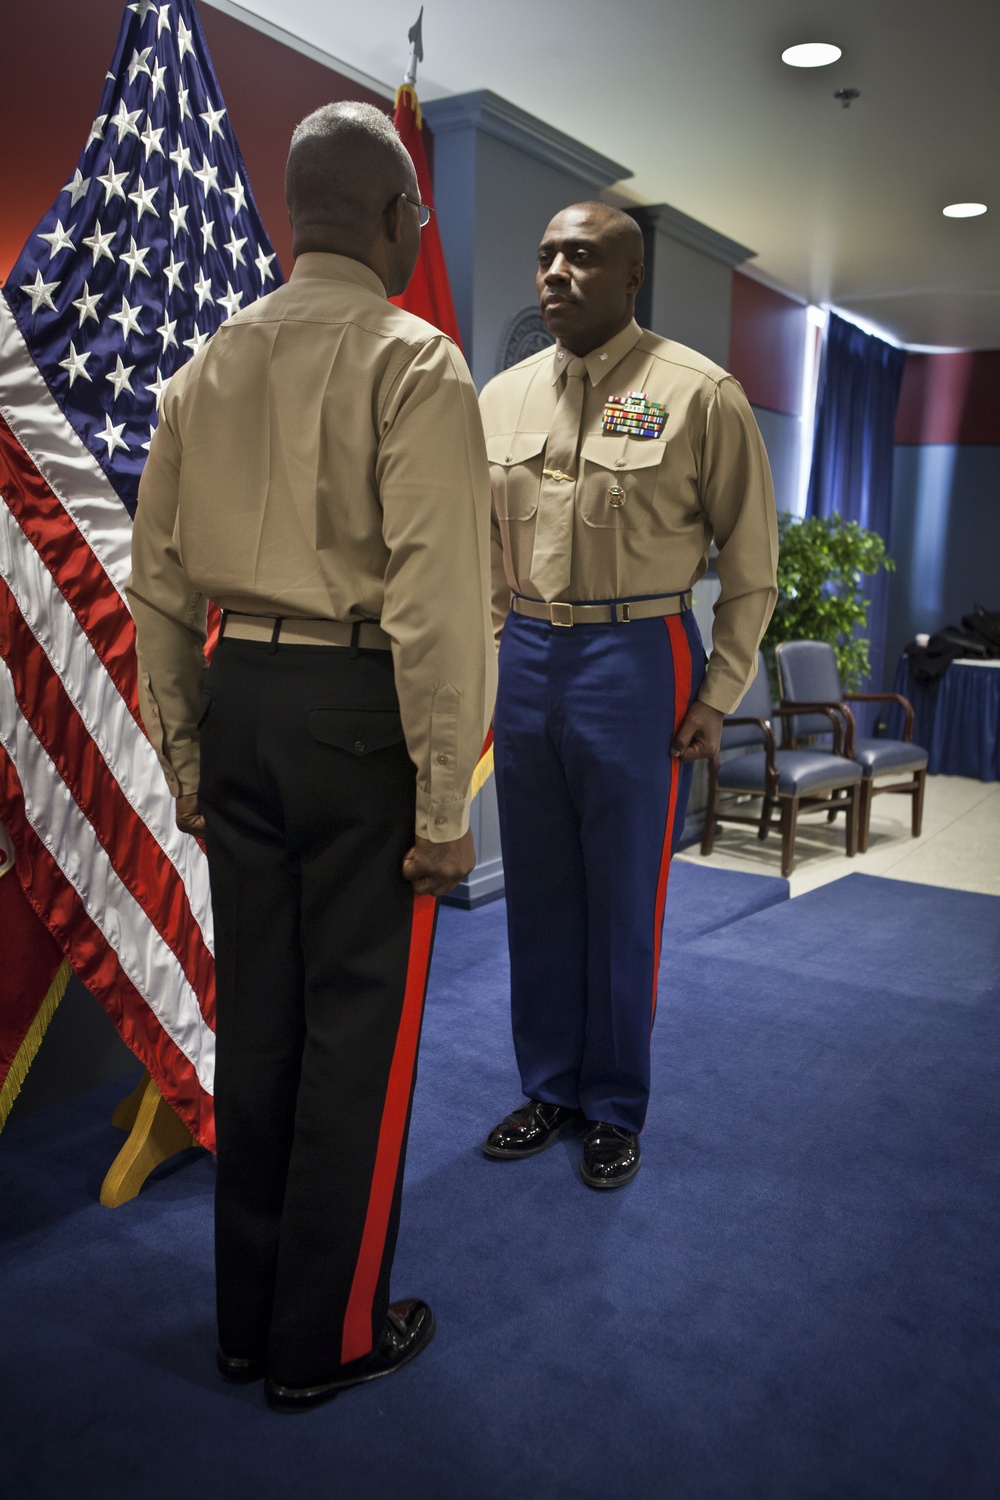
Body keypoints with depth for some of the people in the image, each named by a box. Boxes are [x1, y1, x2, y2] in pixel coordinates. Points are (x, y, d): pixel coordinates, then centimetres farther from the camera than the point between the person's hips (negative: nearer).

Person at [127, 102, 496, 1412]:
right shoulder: (413, 362, -7)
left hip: (238, 698, 7)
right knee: (357, 1023, 7)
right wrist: (445, 800, -11)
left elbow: (159, 581, 12)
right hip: (358, 709, -6)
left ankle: (247, 1317, 33)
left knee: (255, 1009, 15)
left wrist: (183, 750, 19)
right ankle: (323, 1339, 25)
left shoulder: (210, 366, 12)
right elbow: (436, 595, -16)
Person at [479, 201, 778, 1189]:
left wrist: (719, 694, -6)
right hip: (525, 661, 5)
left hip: (636, 662, -4)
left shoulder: (698, 394, -5)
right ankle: (549, 1088, 31)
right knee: (538, 891, 12)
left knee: (624, 898, 5)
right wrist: (486, 661, 9)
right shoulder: (503, 397, 9)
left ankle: (615, 1108, 26)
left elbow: (750, 562, -3)